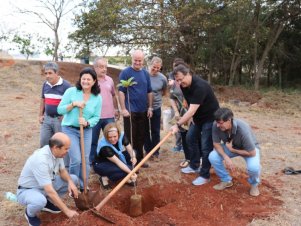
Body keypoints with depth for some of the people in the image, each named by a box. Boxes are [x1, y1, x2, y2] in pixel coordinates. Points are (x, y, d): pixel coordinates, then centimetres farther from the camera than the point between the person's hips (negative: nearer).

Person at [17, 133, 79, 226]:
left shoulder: (56, 152, -12)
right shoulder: (40, 160, -36)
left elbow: (63, 171, 4)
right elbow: (49, 191, -37)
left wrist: (70, 182, -19)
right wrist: (67, 211, -33)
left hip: (46, 186, 8)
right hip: (27, 190, -8)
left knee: (74, 179, -3)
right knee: (39, 201, -40)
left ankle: (48, 202, 13)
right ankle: (30, 214, -2)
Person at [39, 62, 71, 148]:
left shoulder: (66, 85, -14)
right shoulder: (45, 84, 6)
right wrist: (41, 115, 15)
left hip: (60, 119, -6)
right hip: (47, 118, 6)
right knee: (43, 142, 13)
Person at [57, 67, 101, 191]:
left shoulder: (97, 98, -3)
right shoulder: (71, 91, -10)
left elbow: (96, 117, -1)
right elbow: (60, 109, -9)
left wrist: (87, 123, -20)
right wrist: (74, 104, -23)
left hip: (87, 131, 3)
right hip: (70, 129, -3)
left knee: (85, 160, 9)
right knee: (76, 159, -9)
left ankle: (83, 186, 28)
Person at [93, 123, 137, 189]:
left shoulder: (122, 136, -19)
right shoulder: (104, 146, -34)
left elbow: (130, 150, -17)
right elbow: (118, 162, -35)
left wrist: (133, 157, -40)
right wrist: (130, 172, -40)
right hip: (102, 164, -6)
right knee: (125, 171, -30)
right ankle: (105, 178, -8)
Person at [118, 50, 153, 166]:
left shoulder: (146, 73, 9)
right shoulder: (125, 72, -7)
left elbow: (149, 91, 13)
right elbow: (121, 91, -10)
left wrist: (150, 107, 9)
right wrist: (123, 109, -15)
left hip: (143, 111, 5)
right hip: (130, 111, -5)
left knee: (141, 137, 13)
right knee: (130, 138, 2)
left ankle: (139, 159, 26)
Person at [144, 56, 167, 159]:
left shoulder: (162, 78, -8)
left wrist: (156, 97, 1)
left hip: (156, 108, 0)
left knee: (155, 131, 9)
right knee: (145, 130, 12)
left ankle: (155, 152, 23)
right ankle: (148, 150, 27)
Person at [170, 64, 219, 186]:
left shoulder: (200, 86, -33)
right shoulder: (184, 85, -6)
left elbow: (191, 111, -38)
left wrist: (178, 125, -41)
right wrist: (193, 118, 4)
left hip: (210, 117, -9)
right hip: (198, 116, 9)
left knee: (206, 146, -6)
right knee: (190, 138, 15)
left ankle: (205, 176, 6)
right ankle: (194, 166, 30)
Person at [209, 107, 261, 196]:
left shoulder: (242, 129, -40)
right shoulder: (216, 126, -30)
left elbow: (252, 153, -31)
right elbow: (216, 143, -14)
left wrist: (232, 150, -24)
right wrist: (226, 157, -30)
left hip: (249, 149, -4)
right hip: (230, 146, 4)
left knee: (253, 167, -32)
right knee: (212, 157, -20)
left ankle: (254, 184, 6)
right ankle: (226, 180, 7)